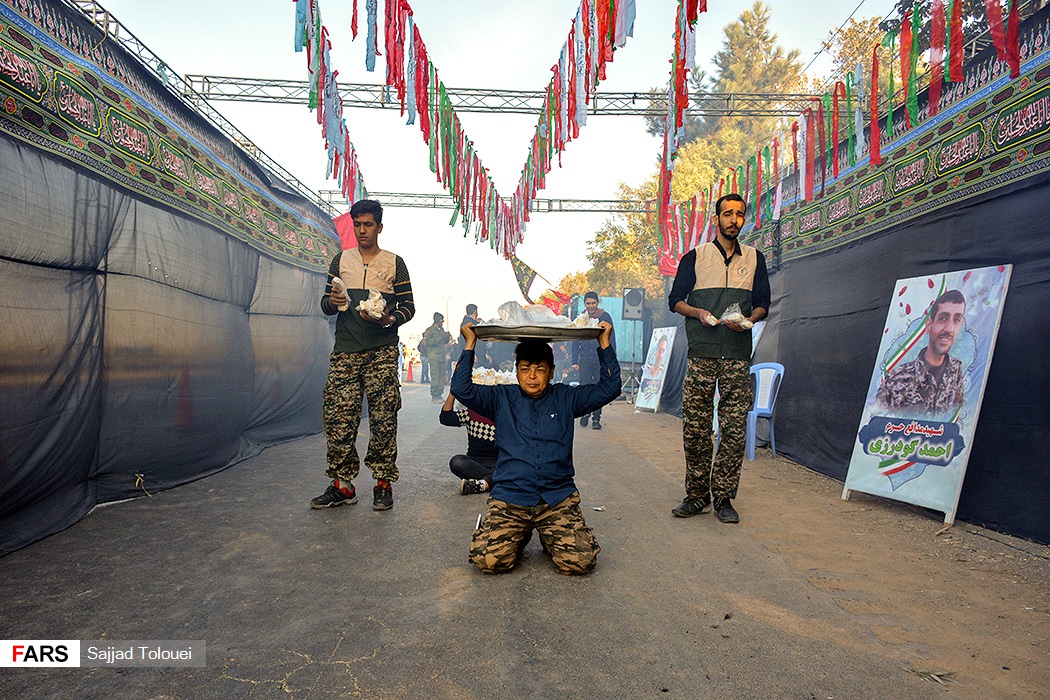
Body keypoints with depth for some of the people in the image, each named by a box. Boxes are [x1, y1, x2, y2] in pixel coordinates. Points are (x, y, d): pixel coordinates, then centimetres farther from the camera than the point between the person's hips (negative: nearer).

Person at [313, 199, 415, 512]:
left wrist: (389, 320, -13)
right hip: (345, 351, 3)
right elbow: (325, 303, 18)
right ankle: (342, 484, 7)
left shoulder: (394, 262, 9)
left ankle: (383, 483, 5)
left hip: (382, 352, -2)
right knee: (337, 417, -3)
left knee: (383, 418, -5)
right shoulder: (341, 260, 16)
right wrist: (332, 302, -6)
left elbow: (408, 306, 7)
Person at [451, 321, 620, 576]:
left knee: (581, 561, -19)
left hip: (558, 497, 1)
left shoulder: (565, 398, 12)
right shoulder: (502, 398, 10)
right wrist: (470, 345, -1)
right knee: (487, 560, -21)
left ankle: (550, 536, 14)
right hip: (509, 498, 0)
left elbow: (609, 388, 8)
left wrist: (604, 344, 5)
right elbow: (461, 389, -2)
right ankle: (519, 535, 13)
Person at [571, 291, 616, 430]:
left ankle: (596, 418, 15)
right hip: (585, 359, 1)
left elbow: (611, 340, 3)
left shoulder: (605, 317, -1)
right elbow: (576, 341, 12)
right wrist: (575, 361, 6)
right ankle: (585, 413, 17)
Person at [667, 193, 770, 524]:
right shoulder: (695, 257, 10)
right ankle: (697, 495, 10)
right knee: (695, 427, -2)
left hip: (738, 356, 1)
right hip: (701, 354, -1)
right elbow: (675, 299, 11)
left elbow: (763, 304, 16)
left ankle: (723, 497, 8)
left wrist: (748, 319, -5)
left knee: (735, 428, -2)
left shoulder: (754, 258, 16)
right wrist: (699, 312, -8)